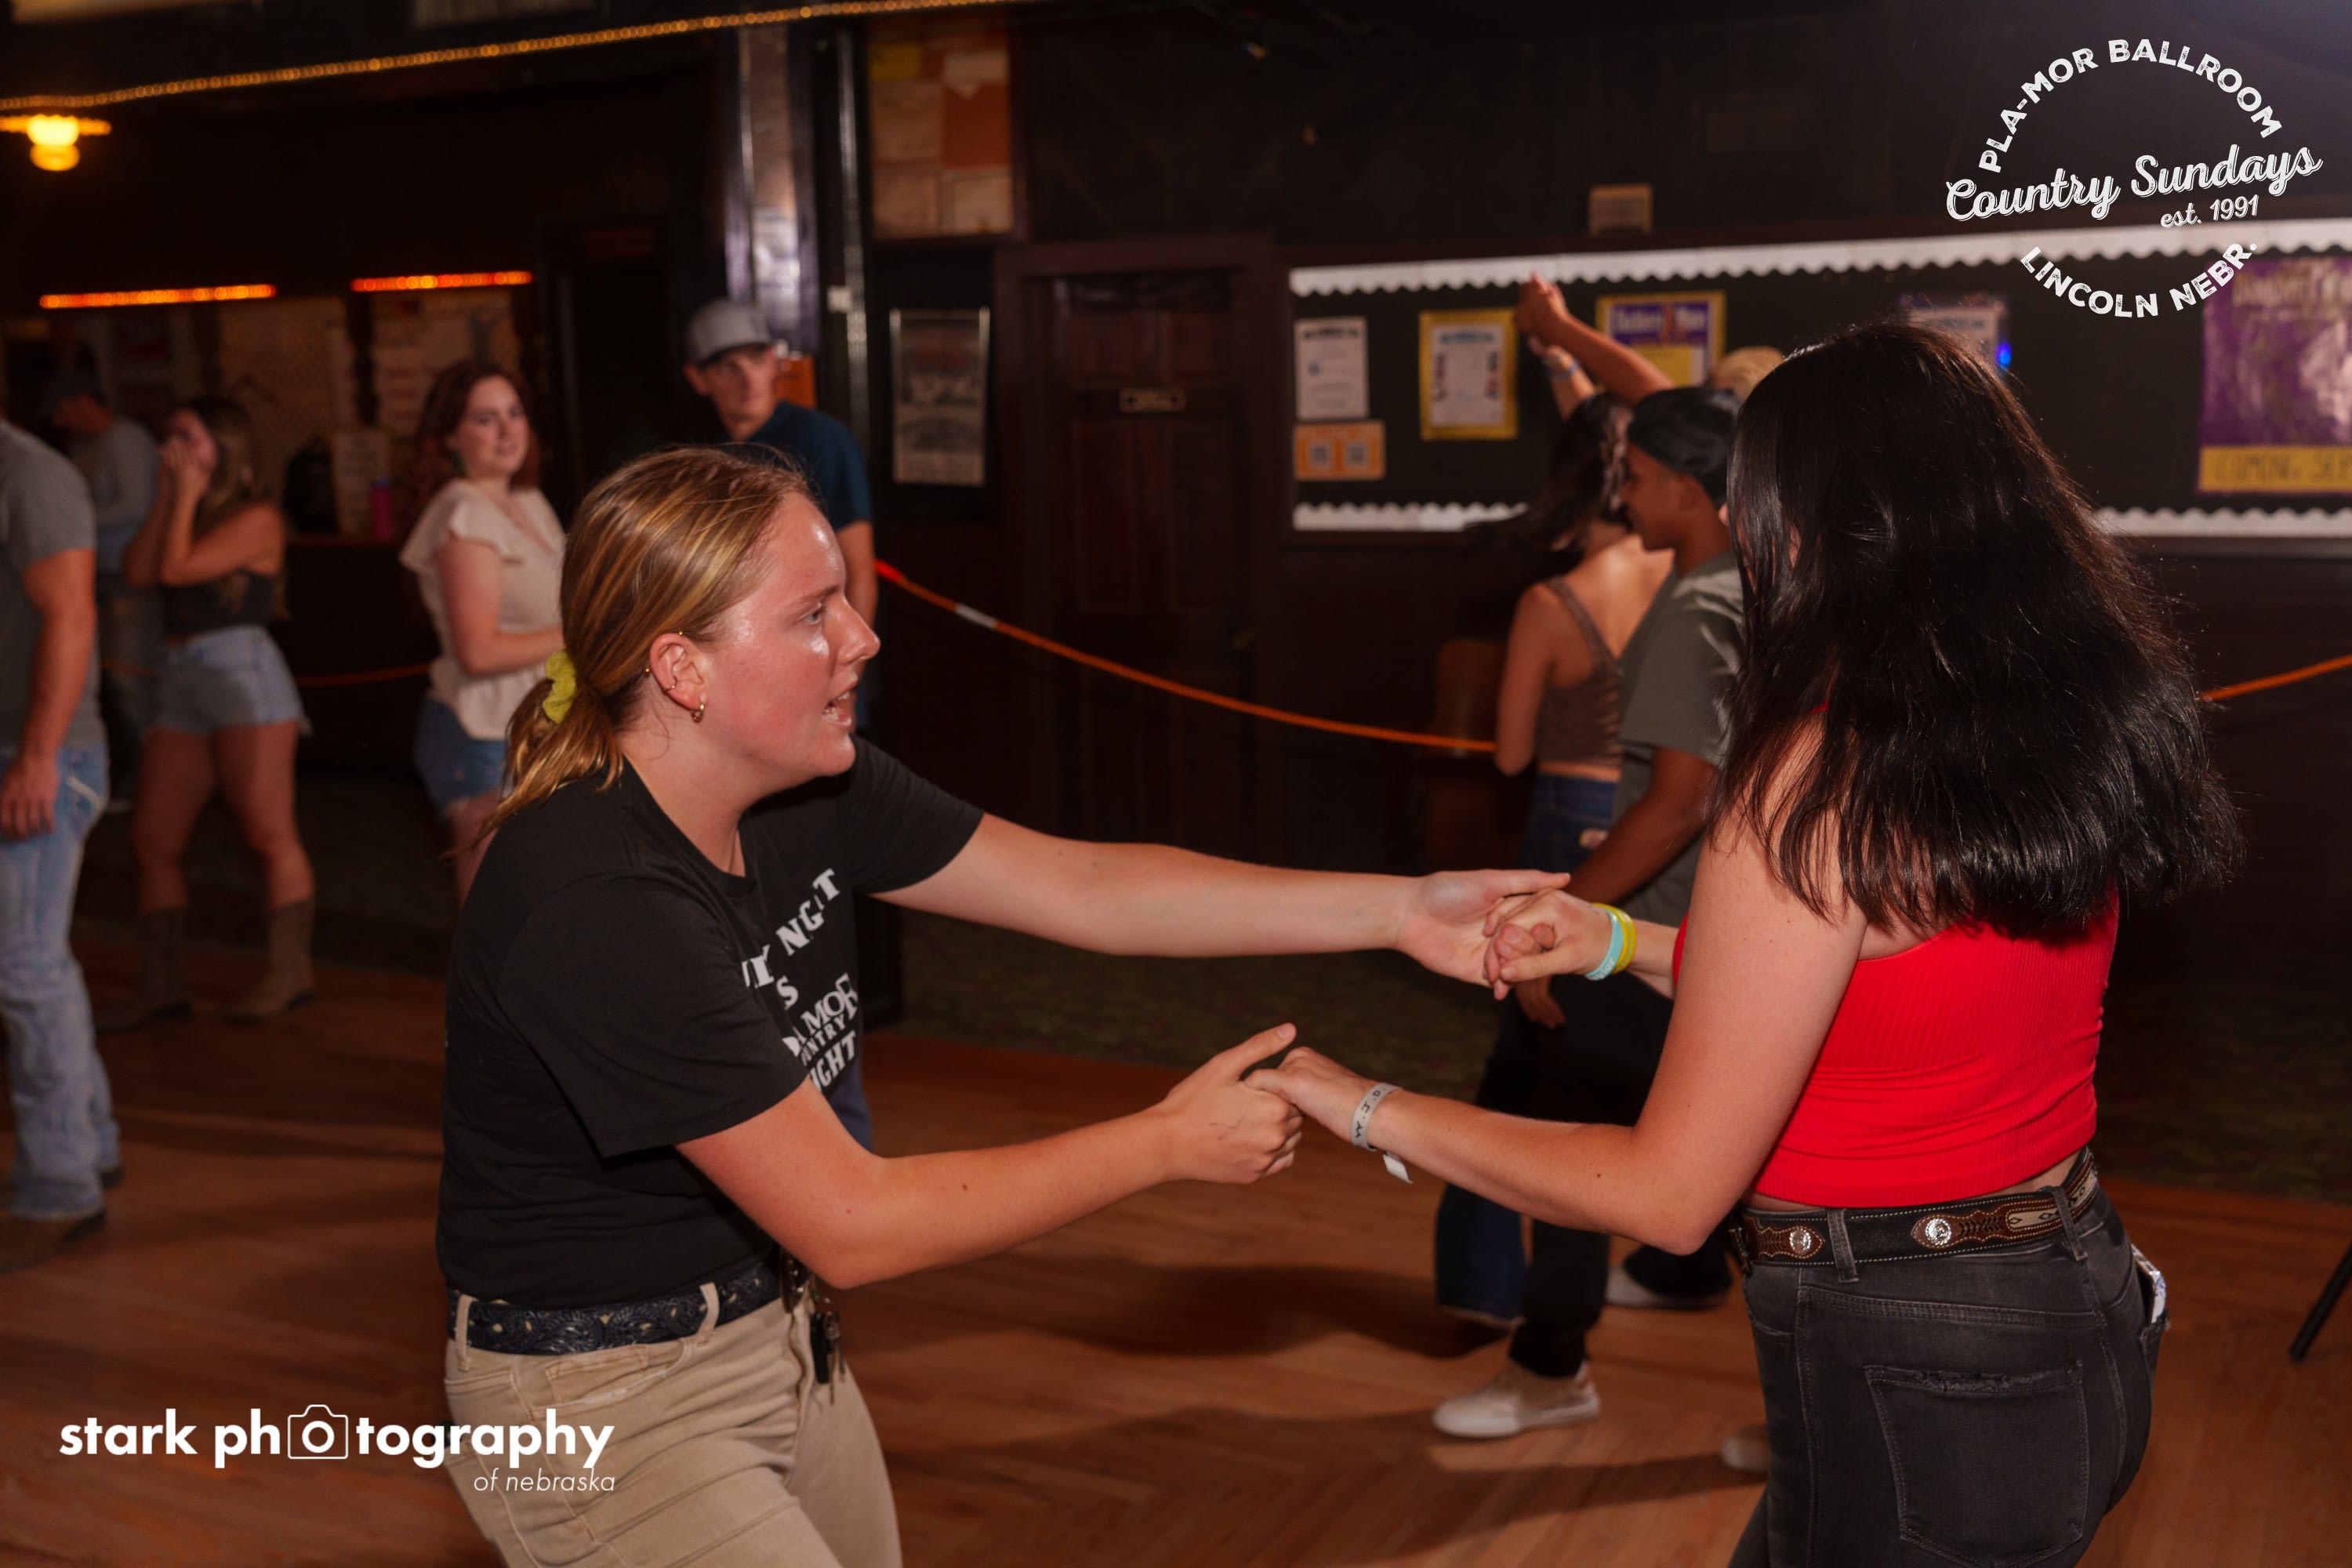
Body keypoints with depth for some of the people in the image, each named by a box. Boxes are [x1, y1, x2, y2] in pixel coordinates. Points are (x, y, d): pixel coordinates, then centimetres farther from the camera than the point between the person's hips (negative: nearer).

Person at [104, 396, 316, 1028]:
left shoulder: (256, 518, -5)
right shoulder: (184, 514, 19)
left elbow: (176, 569, -15)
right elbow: (137, 572, 3)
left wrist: (188, 495, -3)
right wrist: (167, 497, 6)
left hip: (243, 674, -8)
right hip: (181, 683, 8)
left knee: (269, 835, -4)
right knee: (152, 839, 5)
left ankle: (290, 971, 4)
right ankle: (159, 983, 11)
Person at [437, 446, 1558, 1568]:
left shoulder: (810, 792, -7)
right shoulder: (597, 905, -30)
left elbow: (1081, 888, -5)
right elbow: (852, 1226, -27)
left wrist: (1400, 909, -9)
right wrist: (1171, 1144, -21)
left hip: (779, 1340, 7)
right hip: (602, 1402, -7)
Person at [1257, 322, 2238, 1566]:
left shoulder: (1819, 779, -23)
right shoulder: (2061, 723, 0)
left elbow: (1670, 1196, -19)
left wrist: (1368, 1110, -9)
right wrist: (1626, 943, 12)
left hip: (1910, 1382, -7)